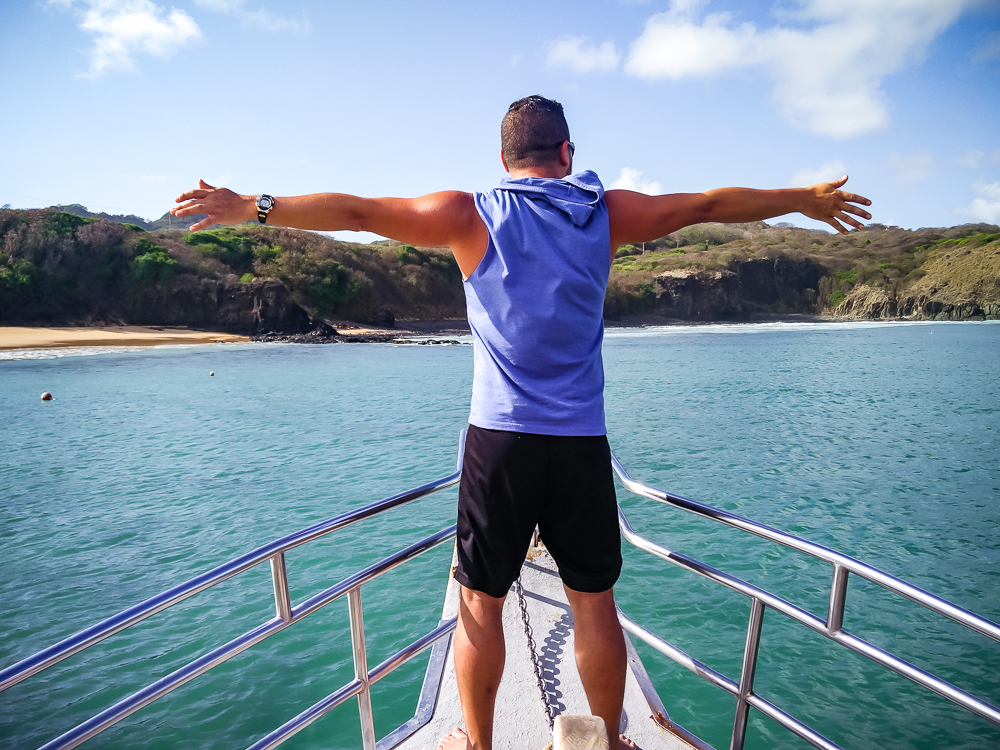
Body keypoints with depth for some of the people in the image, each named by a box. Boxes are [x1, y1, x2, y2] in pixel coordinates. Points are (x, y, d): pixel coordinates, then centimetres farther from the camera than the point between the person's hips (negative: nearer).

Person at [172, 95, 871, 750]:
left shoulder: (473, 213, 1)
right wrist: (807, 200, 33)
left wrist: (249, 206, 13)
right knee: (594, 602, 14)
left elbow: (358, 210, 3)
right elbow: (711, 204, 18)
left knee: (481, 601, 12)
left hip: (499, 438, -1)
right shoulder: (607, 211, 7)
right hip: (582, 441, 2)